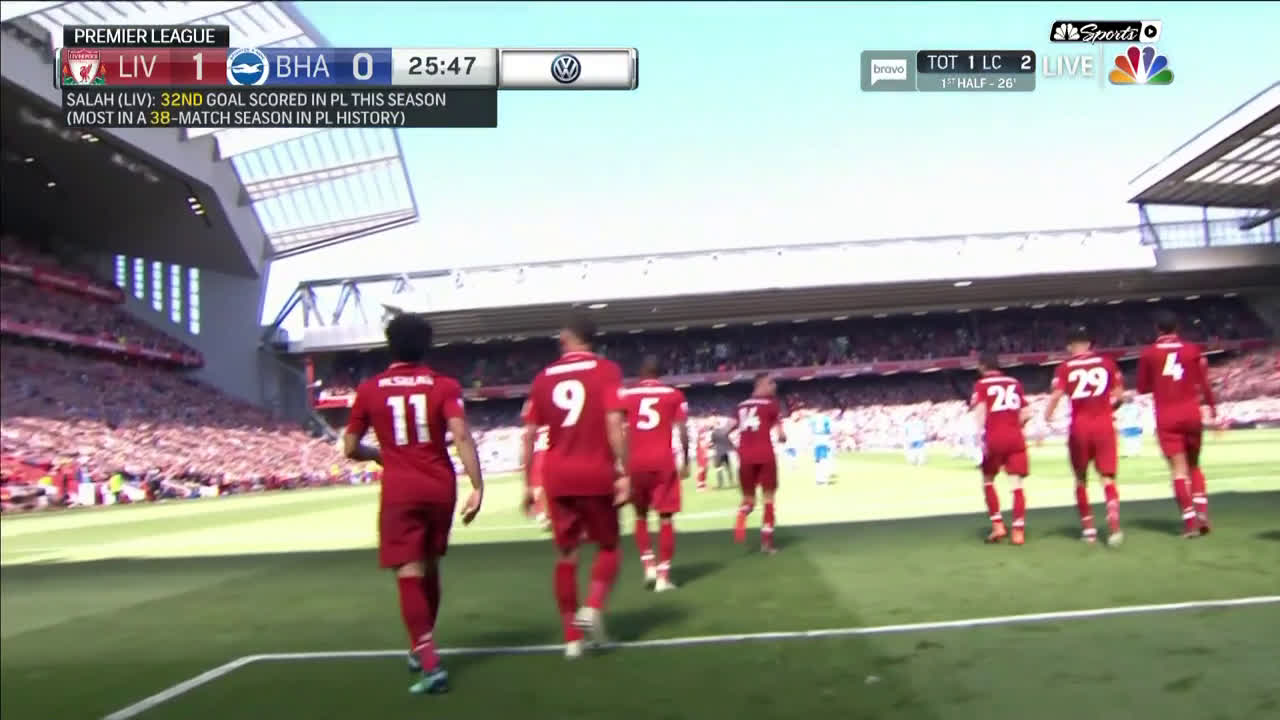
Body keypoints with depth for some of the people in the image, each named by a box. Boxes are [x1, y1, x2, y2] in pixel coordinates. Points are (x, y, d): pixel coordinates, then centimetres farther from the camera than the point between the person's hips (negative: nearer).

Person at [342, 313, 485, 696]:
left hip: (399, 490, -2)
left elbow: (350, 449, 7)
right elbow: (462, 437, -13)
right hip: (440, 485, 2)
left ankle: (430, 663, -12)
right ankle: (422, 649, 33)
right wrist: (477, 486, -14)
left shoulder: (369, 389, 2)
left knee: (410, 574, -3)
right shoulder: (443, 385, 0)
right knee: (429, 567, 18)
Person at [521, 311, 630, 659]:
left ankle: (571, 638, 12)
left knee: (566, 554, 11)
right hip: (596, 473, -2)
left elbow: (529, 435, 8)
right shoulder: (606, 370, -1)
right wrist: (624, 473, -12)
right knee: (608, 546, 16)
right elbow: (614, 424, -13)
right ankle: (593, 608, -7)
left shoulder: (544, 377, 9)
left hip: (557, 475, 3)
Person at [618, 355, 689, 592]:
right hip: (663, 461, -2)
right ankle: (663, 575, 1)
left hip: (636, 462, 2)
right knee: (666, 517, 3)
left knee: (641, 515, 19)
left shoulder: (626, 396, 8)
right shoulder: (674, 395, 6)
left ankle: (649, 565, 10)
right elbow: (683, 431, -1)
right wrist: (685, 461, 6)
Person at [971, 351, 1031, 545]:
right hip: (1015, 438, 3)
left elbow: (980, 409, -12)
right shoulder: (1014, 383, 14)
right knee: (1016, 483, 1)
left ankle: (998, 525, 9)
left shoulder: (981, 384, 3)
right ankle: (1018, 531, -5)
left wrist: (982, 436, -17)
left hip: (994, 437, -2)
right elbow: (1025, 414, 11)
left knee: (988, 480, 16)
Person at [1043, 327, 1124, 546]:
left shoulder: (1065, 367, -2)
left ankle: (1088, 528, 19)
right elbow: (1119, 391, 8)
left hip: (1080, 427, -1)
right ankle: (1114, 525, -17)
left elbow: (1056, 395, -13)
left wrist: (1047, 418, -2)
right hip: (1104, 424, 1)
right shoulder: (1106, 362, 5)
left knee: (1081, 479, 15)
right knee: (1107, 477, 2)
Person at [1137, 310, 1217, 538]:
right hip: (1191, 414, 2)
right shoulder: (1192, 350, 4)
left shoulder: (1148, 353, 0)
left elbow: (1143, 388, 4)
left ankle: (1189, 519, -6)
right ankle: (1201, 509, 2)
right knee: (1194, 464, 17)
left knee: (1179, 469, -1)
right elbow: (1204, 383, 2)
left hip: (1166, 418, -2)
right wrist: (1212, 410, 8)